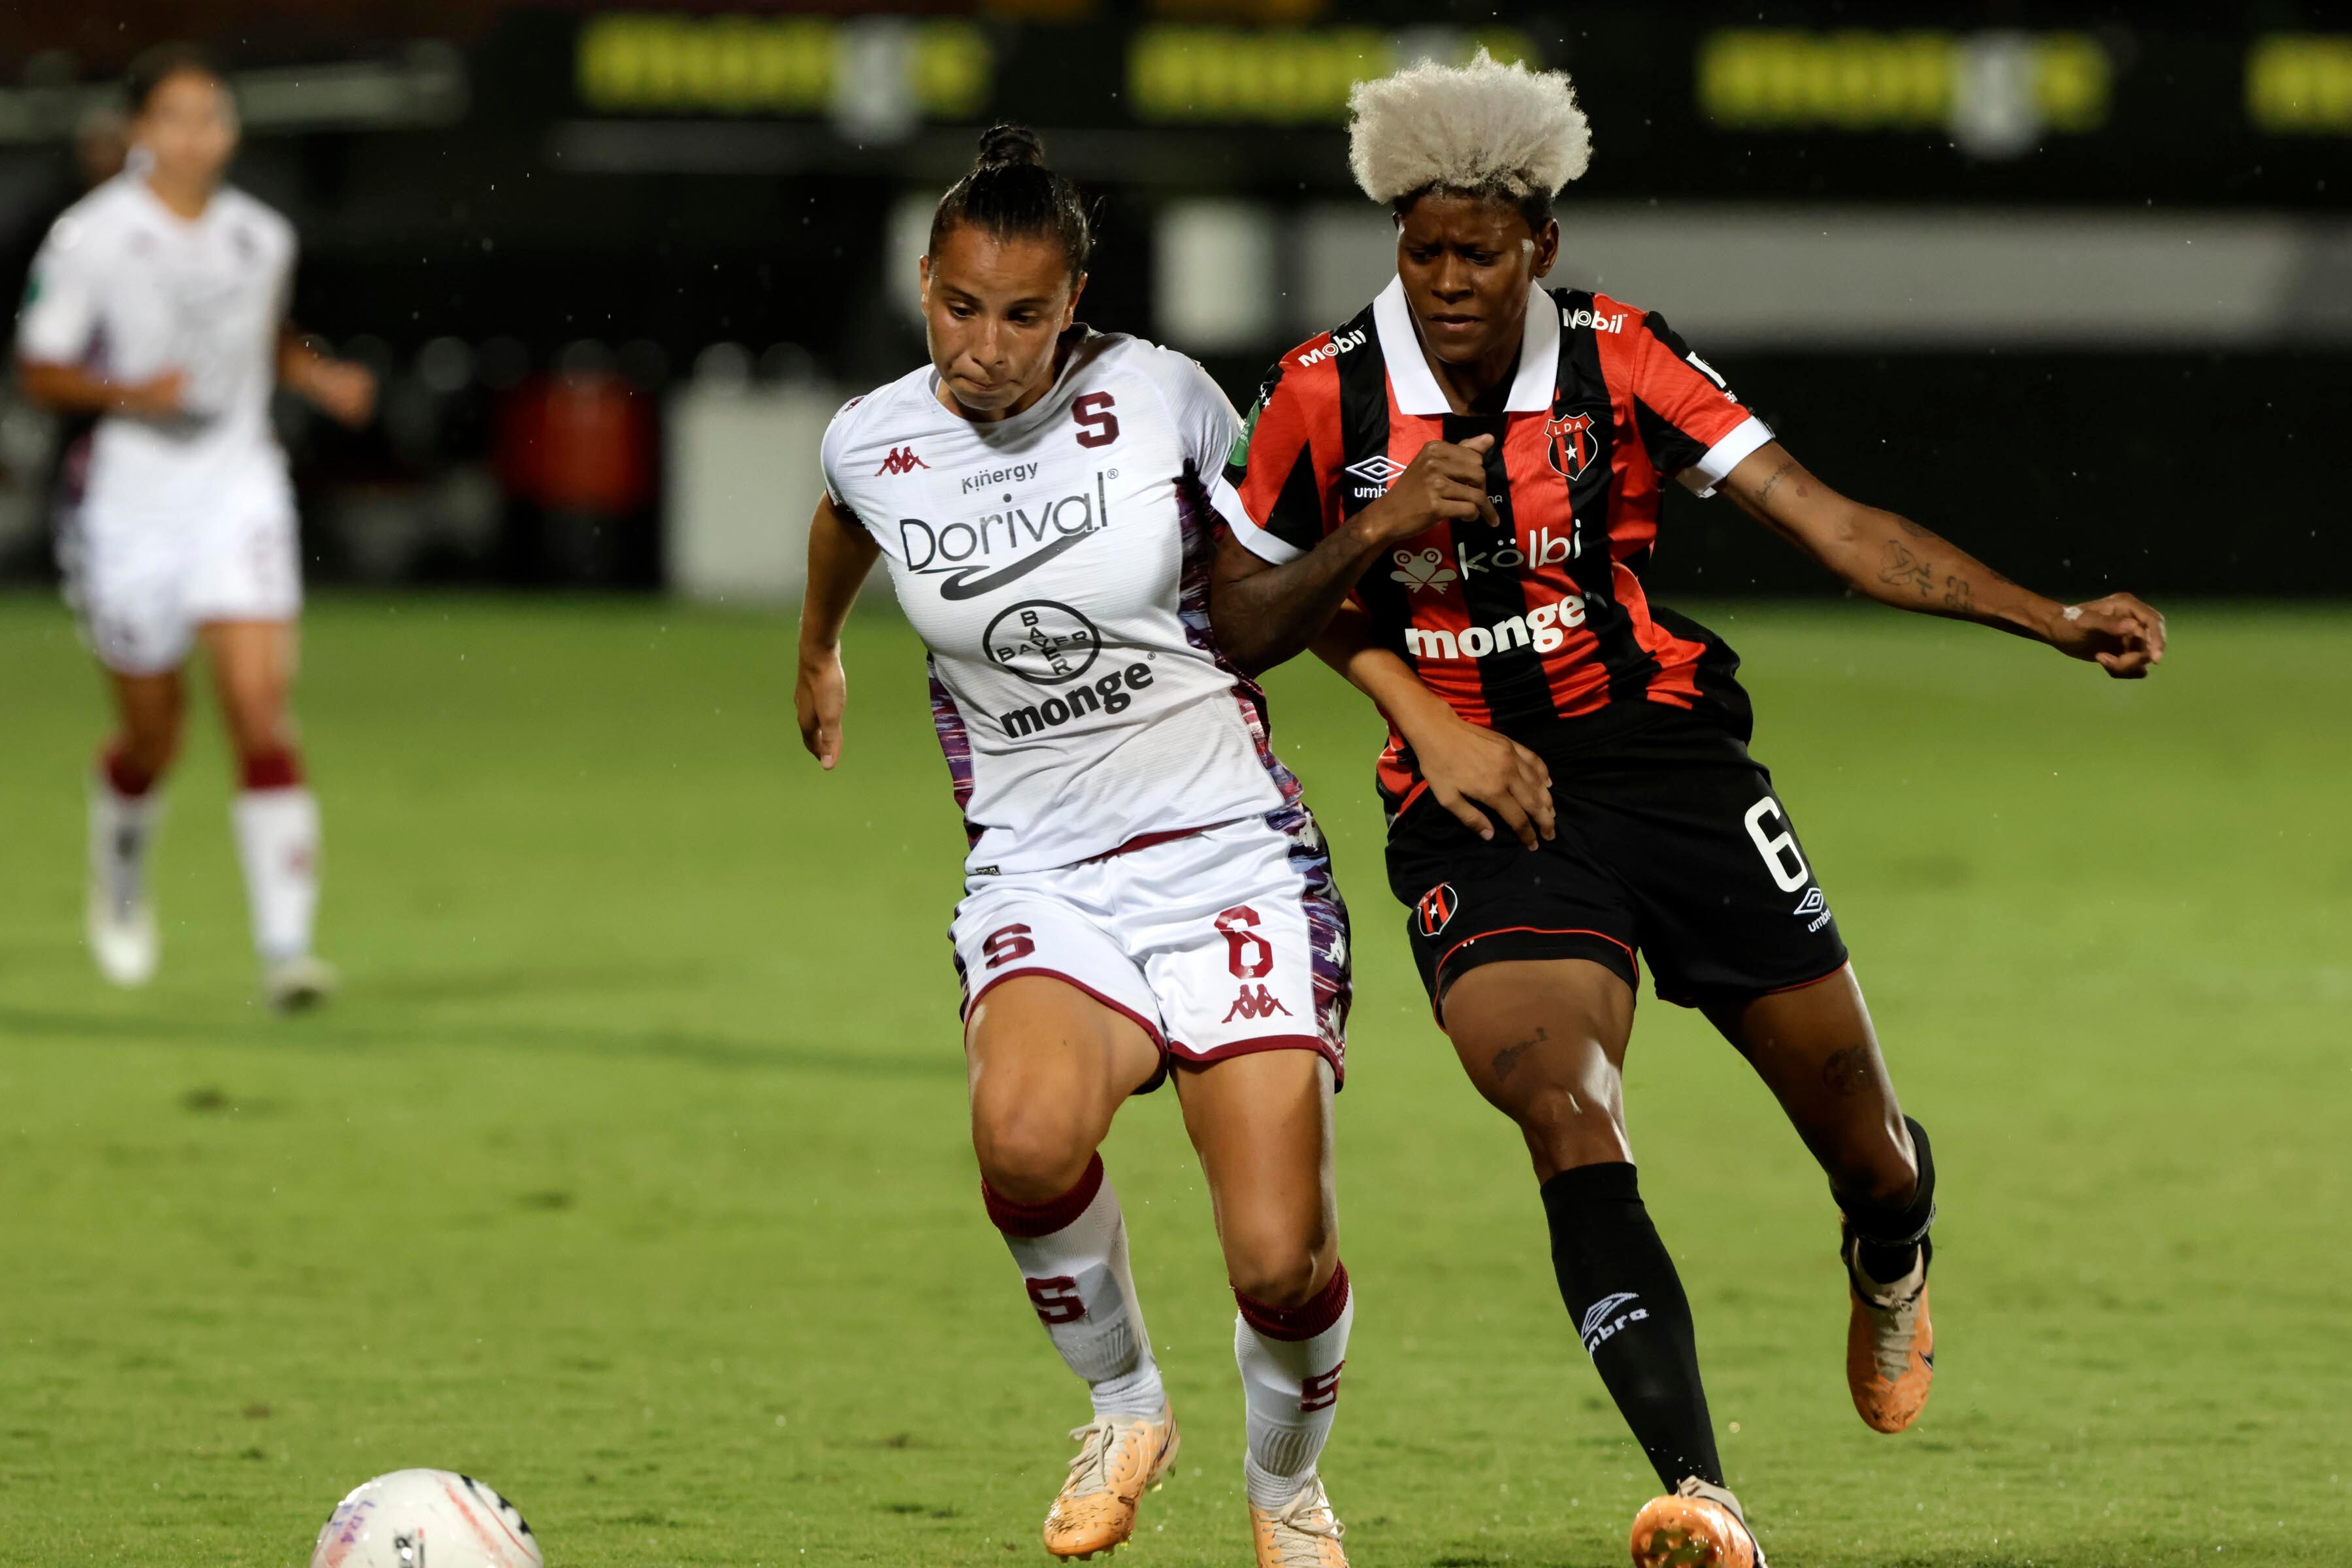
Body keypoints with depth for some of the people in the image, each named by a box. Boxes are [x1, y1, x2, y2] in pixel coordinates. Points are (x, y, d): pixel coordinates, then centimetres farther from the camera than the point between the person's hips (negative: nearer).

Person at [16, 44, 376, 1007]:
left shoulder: (261, 239, 4)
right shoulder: (90, 239, -9)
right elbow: (38, 371, -5)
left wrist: (321, 378, 2)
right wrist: (128, 393, -22)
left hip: (238, 494, 2)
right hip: (130, 505, -2)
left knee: (260, 707, -15)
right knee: (153, 738, 9)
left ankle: (284, 947, -17)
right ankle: (120, 872, 45)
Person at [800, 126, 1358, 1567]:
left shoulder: (1162, 398, -7)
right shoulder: (872, 444, -1)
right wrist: (818, 653, 43)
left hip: (1235, 860, -1)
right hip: (1042, 882, 1)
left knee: (1281, 1261, -13)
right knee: (1027, 1132, -33)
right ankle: (1124, 1408, -2)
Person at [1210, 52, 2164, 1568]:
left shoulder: (1620, 361, -6)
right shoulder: (1324, 397, -6)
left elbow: (1829, 522, -9)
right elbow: (1241, 632, 3)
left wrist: (2056, 620, -18)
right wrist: (1374, 533, -16)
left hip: (1665, 759, 1)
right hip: (1480, 806, -1)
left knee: (1857, 1137, 9)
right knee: (1566, 1113, -27)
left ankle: (1892, 1264, 50)